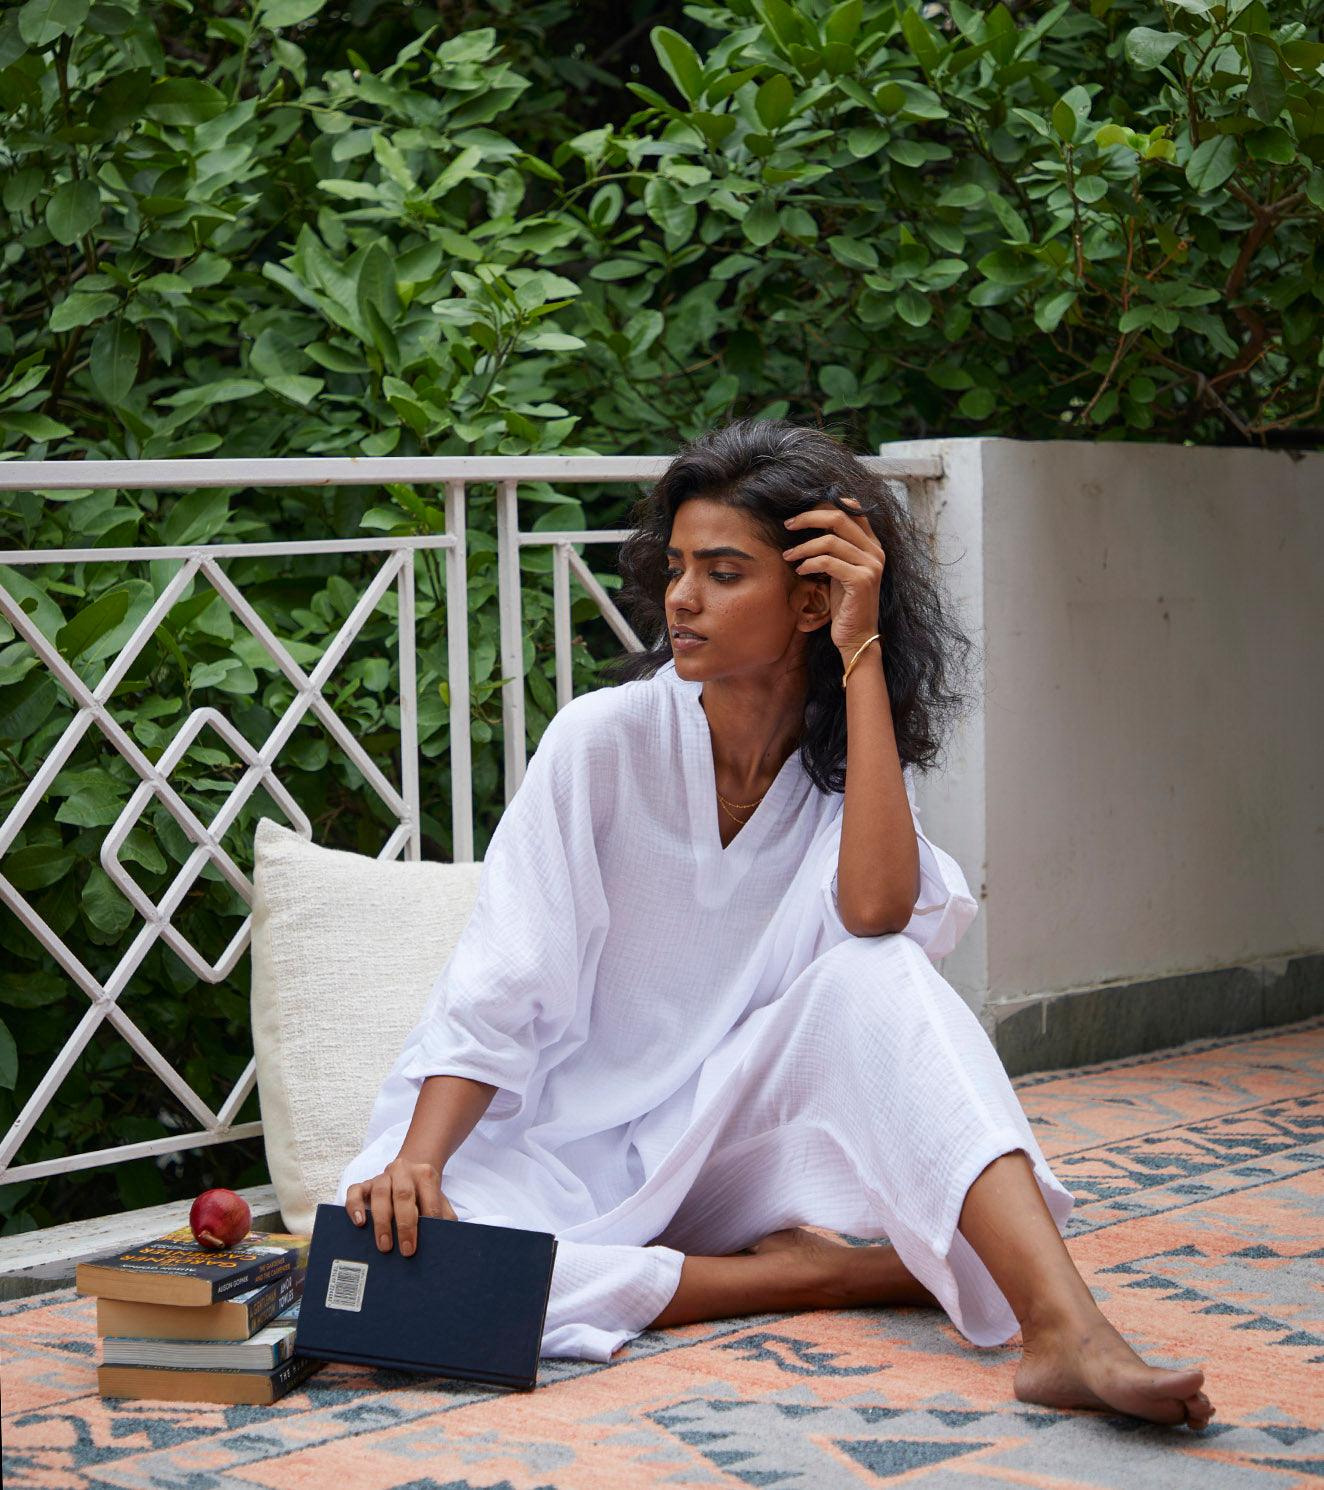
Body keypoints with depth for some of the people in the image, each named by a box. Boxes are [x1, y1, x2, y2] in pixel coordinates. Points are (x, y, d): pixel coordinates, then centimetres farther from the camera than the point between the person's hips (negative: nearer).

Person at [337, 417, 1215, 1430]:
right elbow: (495, 999, -10)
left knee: (878, 979, -29)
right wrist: (415, 1166, -28)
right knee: (398, 1250, -34)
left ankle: (1066, 1329, -43)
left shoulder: (850, 758, 0)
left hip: (735, 1137, 1)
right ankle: (812, 1272, -24)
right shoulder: (605, 739, -7)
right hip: (580, 1149, -1)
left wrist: (862, 655, -21)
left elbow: (875, 911, -25)